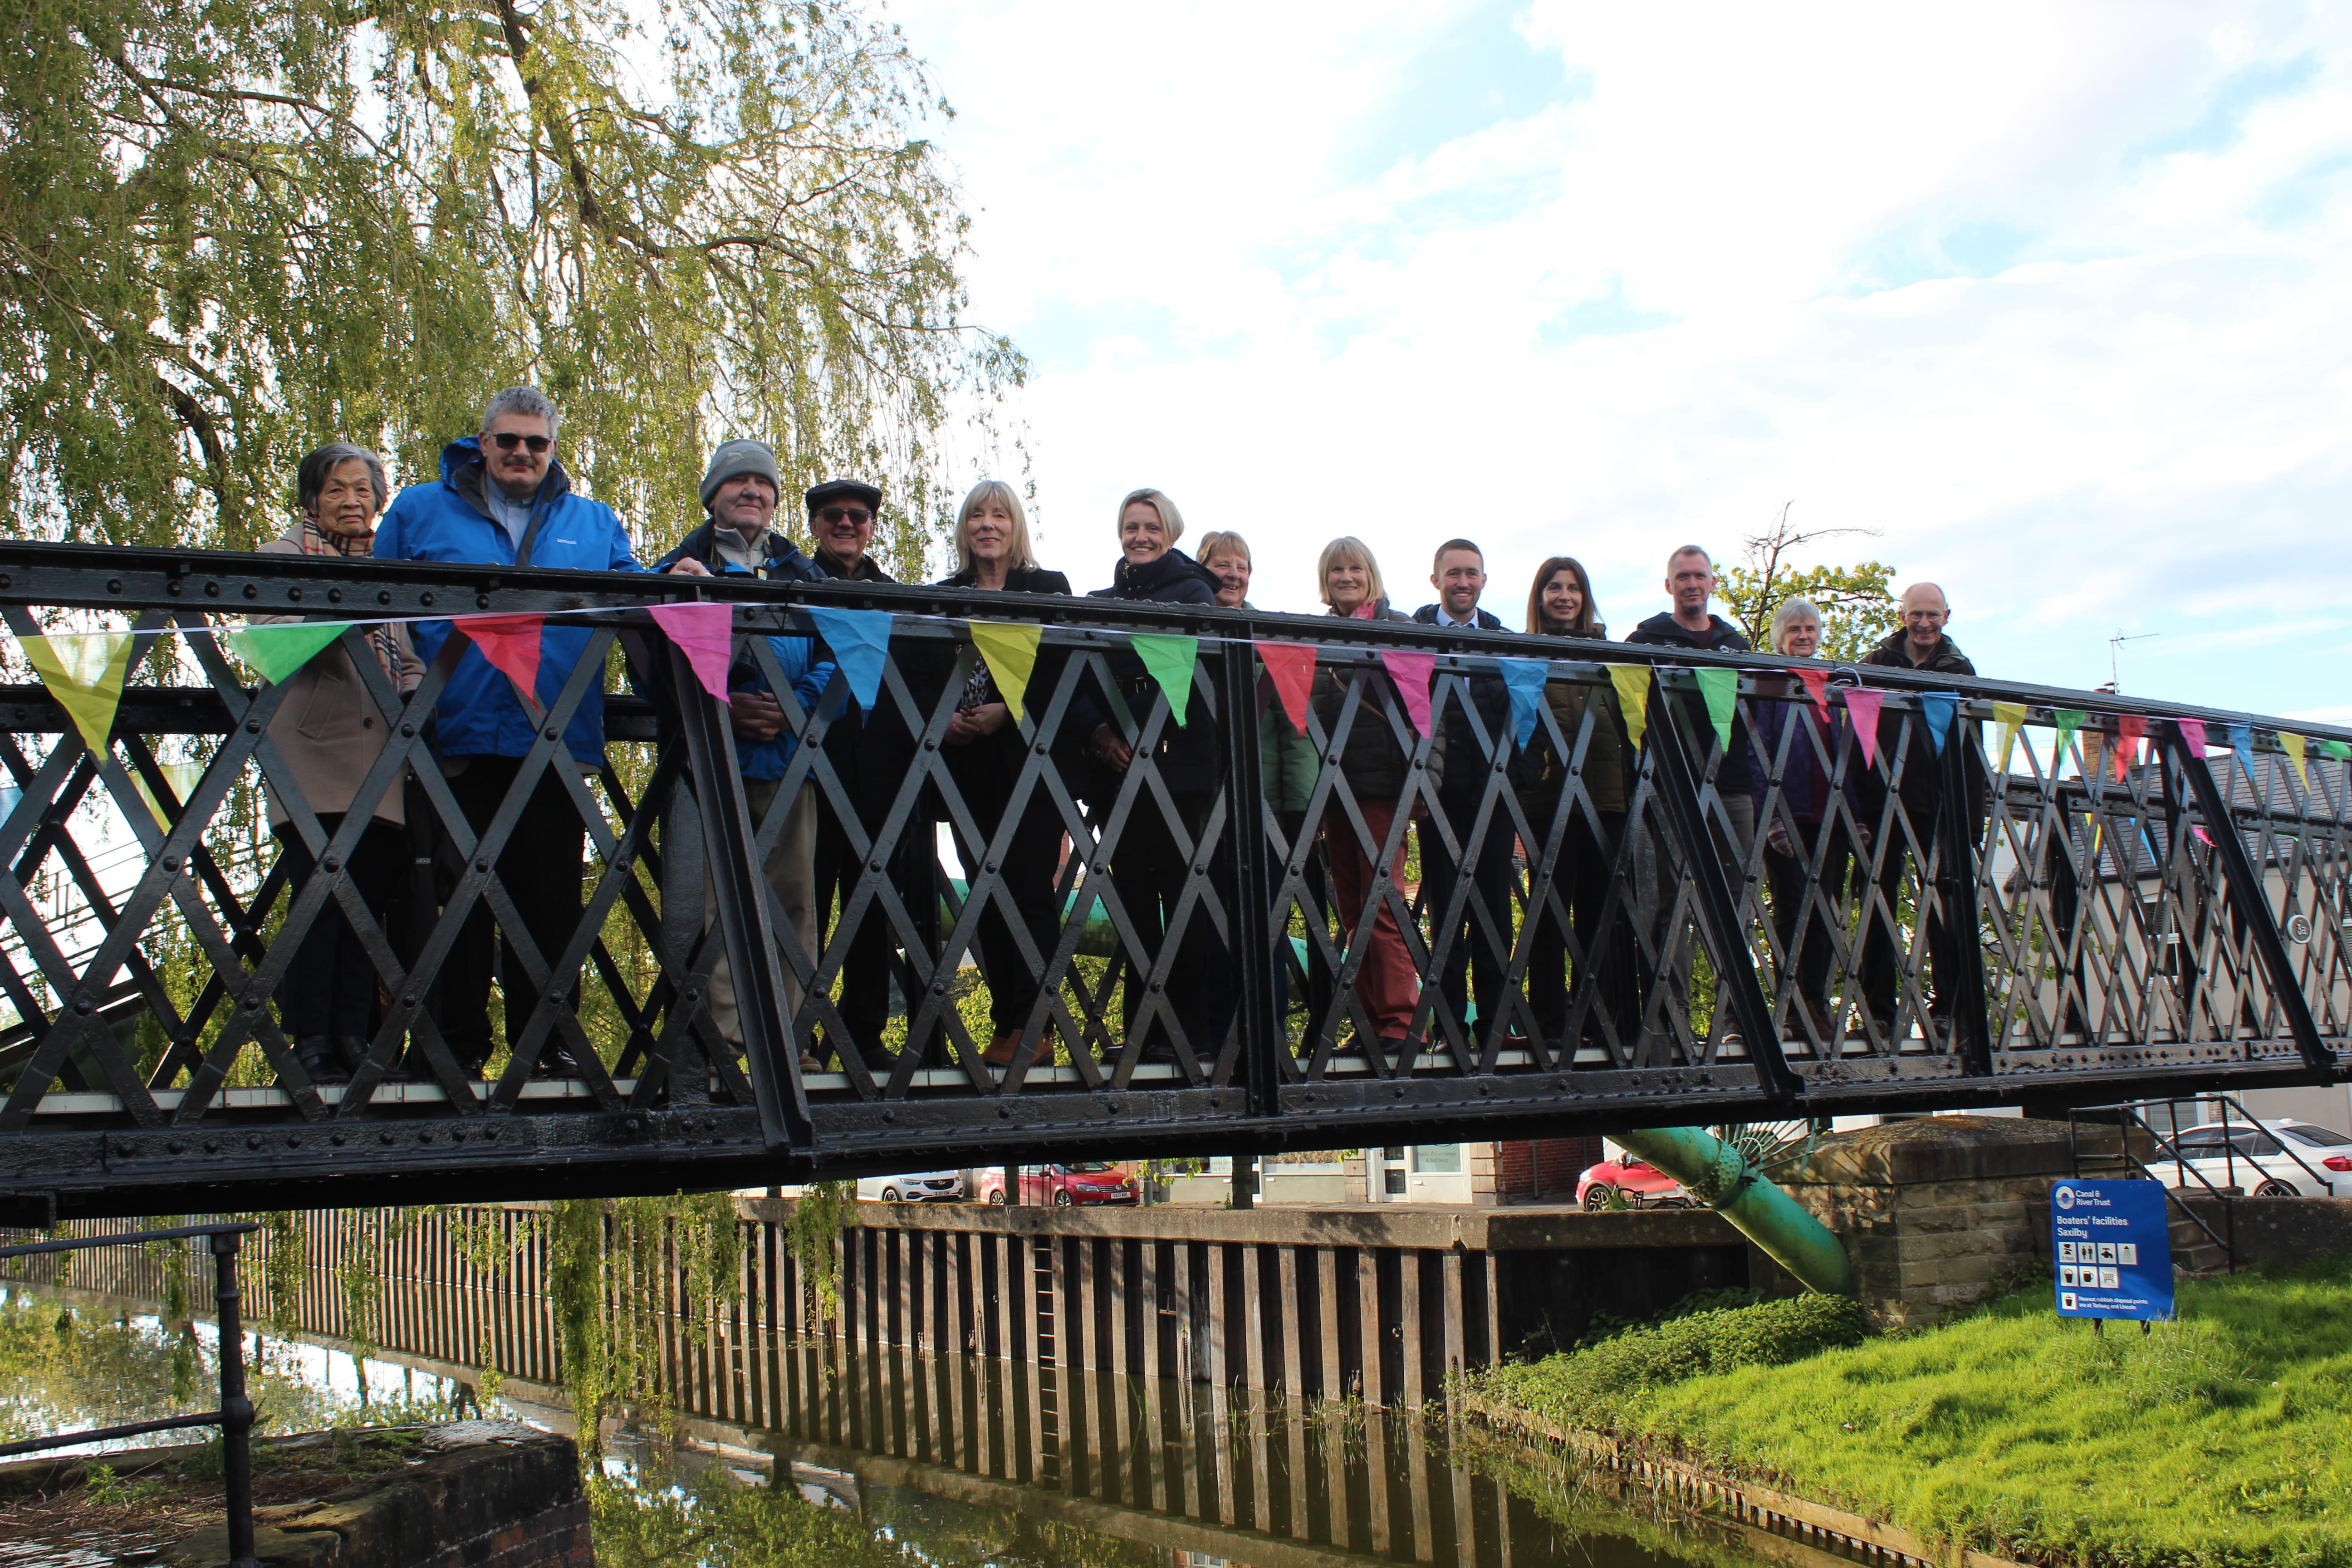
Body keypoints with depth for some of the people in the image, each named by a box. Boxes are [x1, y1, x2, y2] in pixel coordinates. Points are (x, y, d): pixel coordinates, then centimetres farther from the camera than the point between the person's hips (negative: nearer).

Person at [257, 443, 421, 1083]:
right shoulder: (283, 556, 9)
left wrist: (414, 699, 2)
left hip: (382, 760, 4)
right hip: (313, 755, -4)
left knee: (370, 898, 0)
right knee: (320, 897, -11)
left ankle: (355, 1037, 3)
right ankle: (311, 1041, -7)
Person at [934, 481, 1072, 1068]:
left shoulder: (1049, 589, 6)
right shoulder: (943, 595, 15)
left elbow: (1062, 677, -2)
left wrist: (1007, 712, -13)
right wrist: (944, 719, -6)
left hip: (1029, 759, -3)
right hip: (968, 766, 3)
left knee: (1029, 892, -7)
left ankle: (1033, 1027, -4)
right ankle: (1006, 1021, 8)